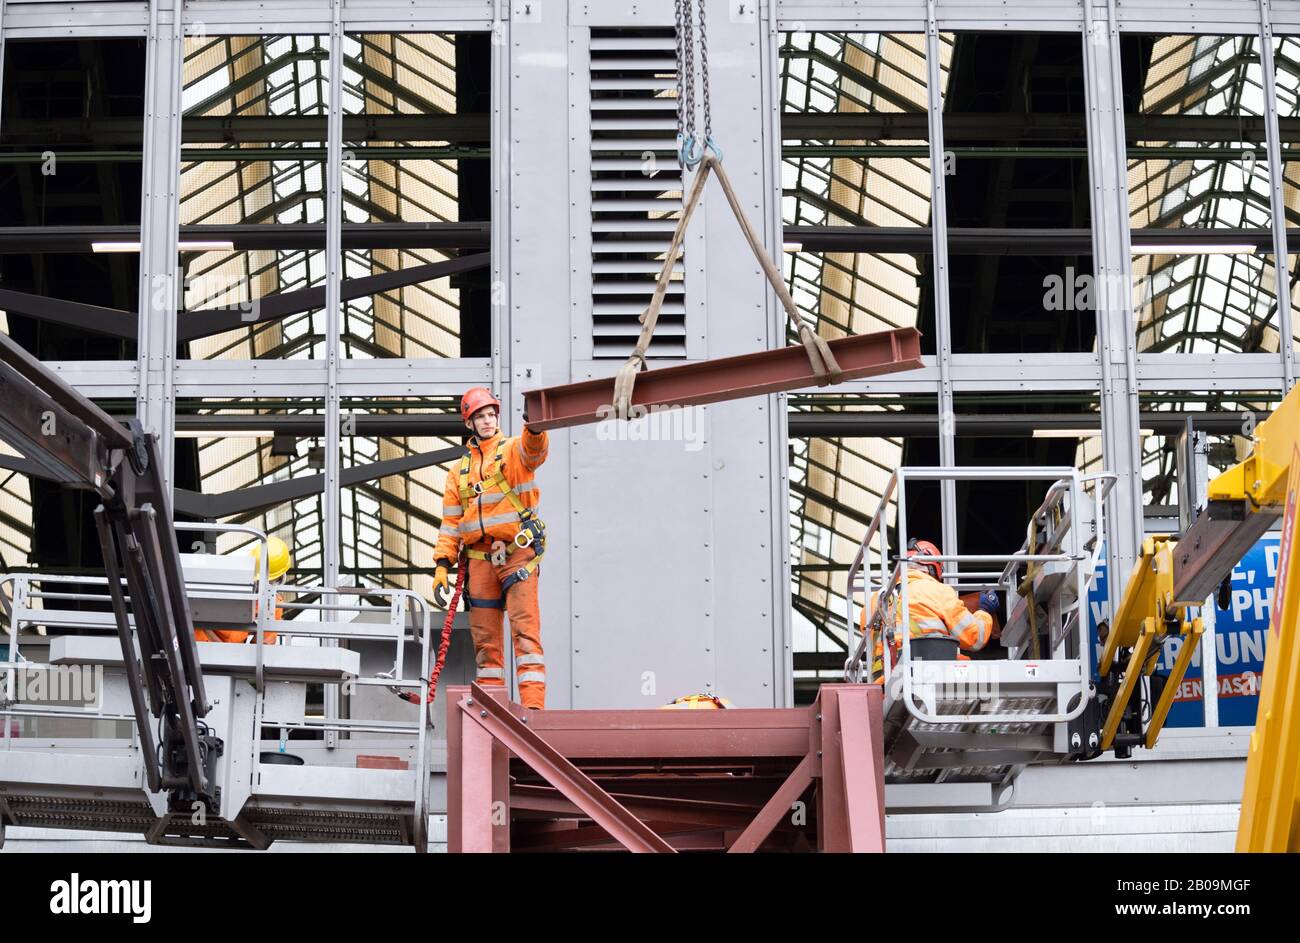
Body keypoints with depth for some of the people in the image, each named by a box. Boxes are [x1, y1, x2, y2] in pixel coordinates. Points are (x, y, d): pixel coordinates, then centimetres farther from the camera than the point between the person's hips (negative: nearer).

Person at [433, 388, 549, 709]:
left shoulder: (513, 450, 6)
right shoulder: (459, 471, 19)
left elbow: (534, 452, -20)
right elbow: (451, 522, 17)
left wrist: (534, 430, -43)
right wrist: (443, 563, 6)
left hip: (517, 553, -5)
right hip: (479, 559, 5)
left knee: (525, 629, -14)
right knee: (484, 636, 5)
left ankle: (533, 704, -19)